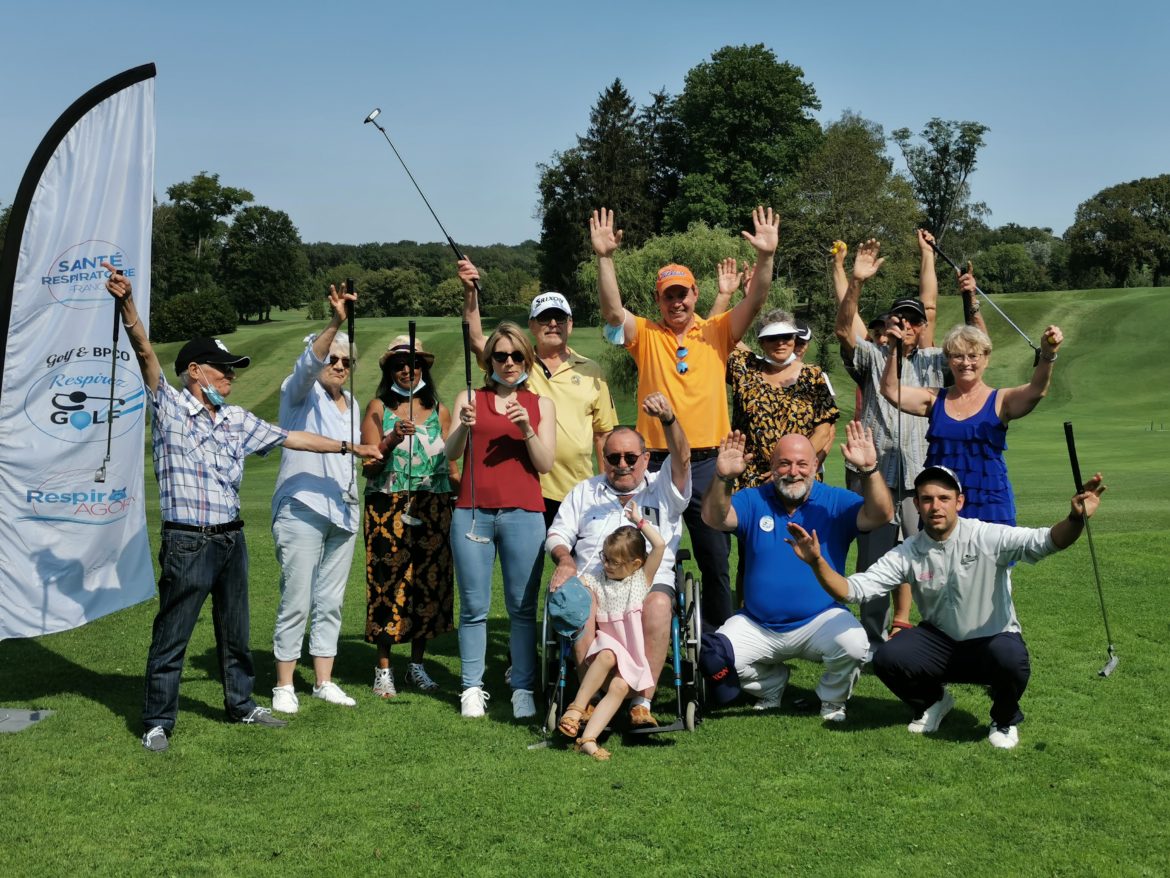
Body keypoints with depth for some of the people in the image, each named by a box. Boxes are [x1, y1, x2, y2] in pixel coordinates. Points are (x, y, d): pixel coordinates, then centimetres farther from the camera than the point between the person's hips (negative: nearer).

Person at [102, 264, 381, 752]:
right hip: (187, 543, -6)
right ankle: (157, 722, 11)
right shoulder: (170, 407, -4)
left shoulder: (237, 420, 12)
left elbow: (290, 438, 18)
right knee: (171, 637, 0)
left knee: (235, 632, 17)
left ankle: (241, 704, 31)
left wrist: (350, 448, 20)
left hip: (232, 539, 6)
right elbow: (144, 351, -17)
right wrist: (127, 303, -31)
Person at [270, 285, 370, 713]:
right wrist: (335, 322, -37)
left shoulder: (352, 405, 18)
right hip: (301, 512, -6)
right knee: (296, 602, -4)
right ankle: (284, 686, 6)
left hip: (343, 513, 6)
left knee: (330, 602, 10)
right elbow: (307, 364, -23)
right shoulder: (300, 394, -2)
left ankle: (324, 681, 18)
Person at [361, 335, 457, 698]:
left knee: (429, 582, 4)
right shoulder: (378, 408, 4)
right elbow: (368, 466, -3)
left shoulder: (439, 410, 11)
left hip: (433, 508, 3)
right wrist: (392, 440, -18)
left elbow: (450, 467, 12)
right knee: (389, 582, -4)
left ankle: (417, 664, 17)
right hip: (389, 509, -2)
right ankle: (383, 668, 7)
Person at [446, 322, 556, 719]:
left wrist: (526, 429, -10)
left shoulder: (541, 404, 13)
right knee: (473, 607, 0)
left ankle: (523, 689, 5)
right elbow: (451, 453, 1)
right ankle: (472, 688, 8)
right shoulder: (470, 398, 12)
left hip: (523, 514, 0)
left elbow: (545, 463, 5)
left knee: (523, 608, -1)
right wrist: (463, 426, -18)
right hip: (472, 512, 0)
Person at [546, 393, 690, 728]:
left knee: (658, 605, -36)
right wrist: (565, 559, -4)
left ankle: (642, 703, -31)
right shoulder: (584, 492, 27)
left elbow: (681, 459, -2)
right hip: (593, 582, 1)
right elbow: (557, 534, 21)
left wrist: (669, 419, -22)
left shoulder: (662, 490, 19)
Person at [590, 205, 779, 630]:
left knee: (716, 559, 9)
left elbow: (753, 303, -6)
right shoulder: (645, 335, 4)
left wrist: (766, 257, -21)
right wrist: (605, 257, -24)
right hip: (656, 463, 0)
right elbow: (612, 309, -12)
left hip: (707, 463, 1)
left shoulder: (716, 333, 6)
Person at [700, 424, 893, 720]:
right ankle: (772, 684, 17)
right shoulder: (753, 501, 0)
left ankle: (833, 700, 6)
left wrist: (869, 470, -35)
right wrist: (723, 478, -36)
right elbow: (715, 518, -16)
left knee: (853, 644, -31)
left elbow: (880, 515, -18)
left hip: (819, 620, -2)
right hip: (756, 625, 2)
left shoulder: (836, 502, -2)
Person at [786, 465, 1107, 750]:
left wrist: (1075, 520, -51)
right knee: (887, 658, -23)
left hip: (993, 640, -2)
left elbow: (1046, 541, -29)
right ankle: (931, 702, 13)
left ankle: (1005, 720, 1)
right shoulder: (907, 554, -8)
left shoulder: (988, 538, -15)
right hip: (940, 642, 2)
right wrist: (818, 563, -31)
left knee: (1011, 657, -37)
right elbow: (854, 589, -14)